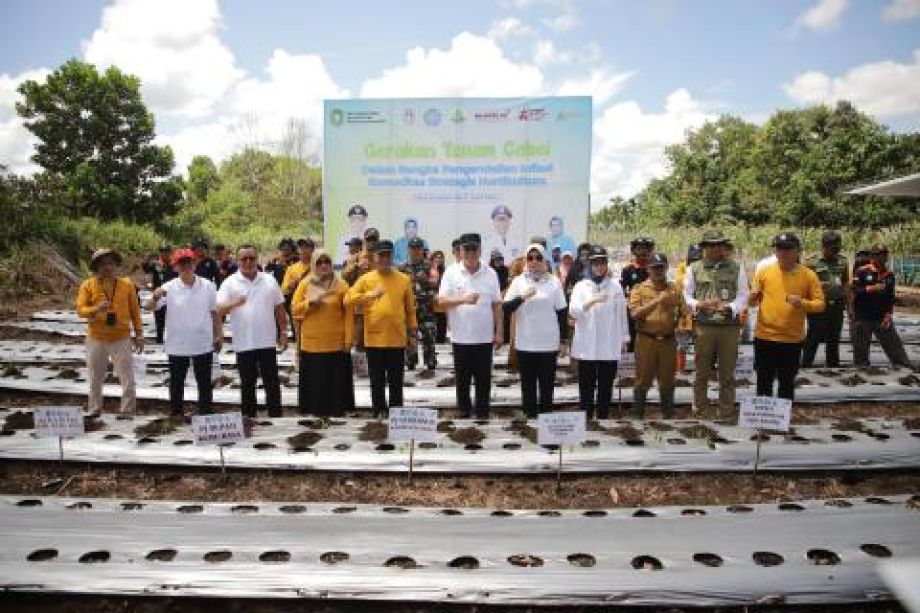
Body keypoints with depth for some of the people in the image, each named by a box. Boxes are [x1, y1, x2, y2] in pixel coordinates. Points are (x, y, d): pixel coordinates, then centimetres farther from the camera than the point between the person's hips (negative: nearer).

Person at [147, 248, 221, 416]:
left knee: (205, 384, 11)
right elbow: (149, 308, -11)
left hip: (203, 345, 1)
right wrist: (155, 297, -32)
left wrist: (219, 335, 3)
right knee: (176, 384, 12)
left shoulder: (208, 286, -2)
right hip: (177, 346, 0)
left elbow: (214, 313, 5)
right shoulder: (169, 287, -5)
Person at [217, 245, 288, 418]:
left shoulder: (269, 280, 5)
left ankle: (275, 416, 18)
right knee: (247, 384, 10)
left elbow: (280, 309, 9)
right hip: (243, 343, -1)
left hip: (267, 342, 1)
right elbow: (219, 310, -9)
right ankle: (248, 418, 21)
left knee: (272, 383, 8)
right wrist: (234, 304, -30)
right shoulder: (230, 283, -1)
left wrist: (283, 333, 6)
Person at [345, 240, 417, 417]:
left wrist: (413, 333, 6)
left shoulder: (404, 279, 5)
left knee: (396, 381, 9)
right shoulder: (365, 279, 2)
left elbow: (410, 310, 8)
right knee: (377, 380, 8)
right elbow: (348, 300, -8)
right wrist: (371, 294, -20)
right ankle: (379, 411, 20)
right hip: (374, 339, 0)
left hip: (397, 339, 1)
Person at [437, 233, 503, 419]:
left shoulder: (491, 273, 2)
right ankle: (463, 411, 25)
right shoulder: (451, 273, -2)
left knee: (483, 378, 8)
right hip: (460, 336, 0)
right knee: (462, 378, 11)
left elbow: (497, 305, 4)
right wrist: (463, 300, -24)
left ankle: (483, 412, 20)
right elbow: (441, 301, -7)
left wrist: (499, 332, 1)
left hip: (484, 337, 1)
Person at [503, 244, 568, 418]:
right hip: (525, 343, 0)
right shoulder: (518, 281, 2)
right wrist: (522, 297, -20)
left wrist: (563, 340, 2)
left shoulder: (554, 282, 2)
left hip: (549, 343, 0)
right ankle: (530, 416, 20)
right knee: (528, 385, 8)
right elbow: (506, 307, -4)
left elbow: (562, 312, 4)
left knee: (547, 384, 8)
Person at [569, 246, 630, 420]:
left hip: (609, 346, 1)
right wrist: (593, 301, -23)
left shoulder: (615, 286, 7)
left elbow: (622, 314, 9)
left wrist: (624, 338, 8)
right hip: (586, 346, -1)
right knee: (586, 387, 4)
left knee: (605, 387, 7)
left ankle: (603, 418, 17)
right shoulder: (581, 286, 4)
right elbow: (573, 311, -10)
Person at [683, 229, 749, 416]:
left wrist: (728, 308, -15)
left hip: (730, 326, 1)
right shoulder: (694, 268, 6)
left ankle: (726, 411, 19)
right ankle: (699, 410, 19)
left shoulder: (736, 268, 6)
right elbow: (686, 296, 6)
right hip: (703, 326, 0)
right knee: (701, 372, 8)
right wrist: (699, 305, -13)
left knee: (727, 374, 8)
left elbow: (743, 296, 4)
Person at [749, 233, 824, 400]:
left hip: (792, 340, 0)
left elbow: (820, 304, -1)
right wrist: (753, 298, -16)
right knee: (764, 383, 10)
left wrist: (803, 303, -21)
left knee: (787, 385, 12)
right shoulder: (764, 271, 1)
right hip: (764, 337, 1)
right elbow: (752, 301, 8)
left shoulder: (808, 275, -2)